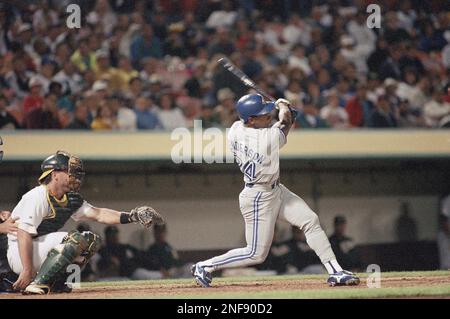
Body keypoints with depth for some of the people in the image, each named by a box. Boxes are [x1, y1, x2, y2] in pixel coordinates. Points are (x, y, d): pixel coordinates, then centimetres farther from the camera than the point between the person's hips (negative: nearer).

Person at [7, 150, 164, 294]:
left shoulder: (71, 199, 9)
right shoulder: (38, 197, -19)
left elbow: (98, 214, 2)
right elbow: (24, 234, -26)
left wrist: (131, 217, -11)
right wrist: (27, 270, -32)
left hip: (43, 248, 9)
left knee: (91, 240, 4)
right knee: (76, 239, -25)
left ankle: (55, 282, 0)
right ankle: (37, 284, -26)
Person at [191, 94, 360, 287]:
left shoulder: (235, 129, -8)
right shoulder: (270, 138, -29)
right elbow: (285, 122, -7)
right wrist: (284, 107, 13)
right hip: (260, 198, -9)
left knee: (311, 220, 5)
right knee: (257, 254, 1)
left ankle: (335, 272, 6)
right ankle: (204, 267, 12)